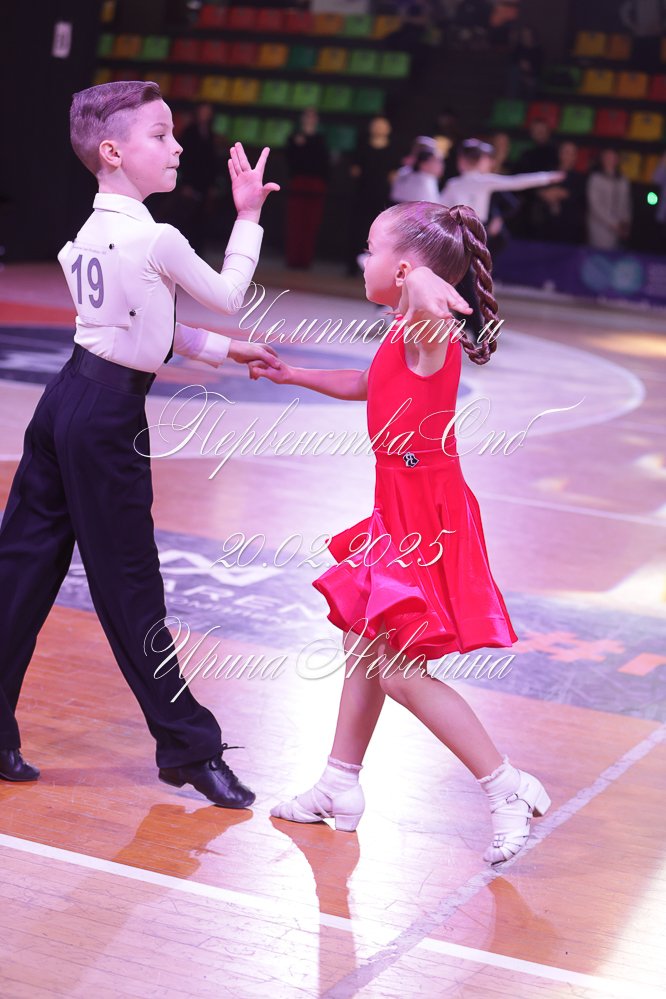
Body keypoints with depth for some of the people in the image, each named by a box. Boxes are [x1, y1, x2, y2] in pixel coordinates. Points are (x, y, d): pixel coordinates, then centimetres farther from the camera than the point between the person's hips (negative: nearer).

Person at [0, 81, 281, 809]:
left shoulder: (92, 233, 11)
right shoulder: (155, 240, -16)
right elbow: (228, 297, -1)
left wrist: (225, 351, 26)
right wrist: (248, 217, 9)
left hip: (68, 395, 9)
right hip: (108, 414, -9)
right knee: (129, 590, 0)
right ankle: (189, 748, 12)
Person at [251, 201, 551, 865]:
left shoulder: (425, 332, -20)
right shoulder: (407, 335, 10)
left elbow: (432, 302, -49)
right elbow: (371, 385, 32)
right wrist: (295, 376, 35)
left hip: (424, 517, -10)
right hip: (403, 510, 10)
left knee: (399, 671, -6)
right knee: (361, 644, 18)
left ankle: (508, 790, 1)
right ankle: (340, 787, 31)